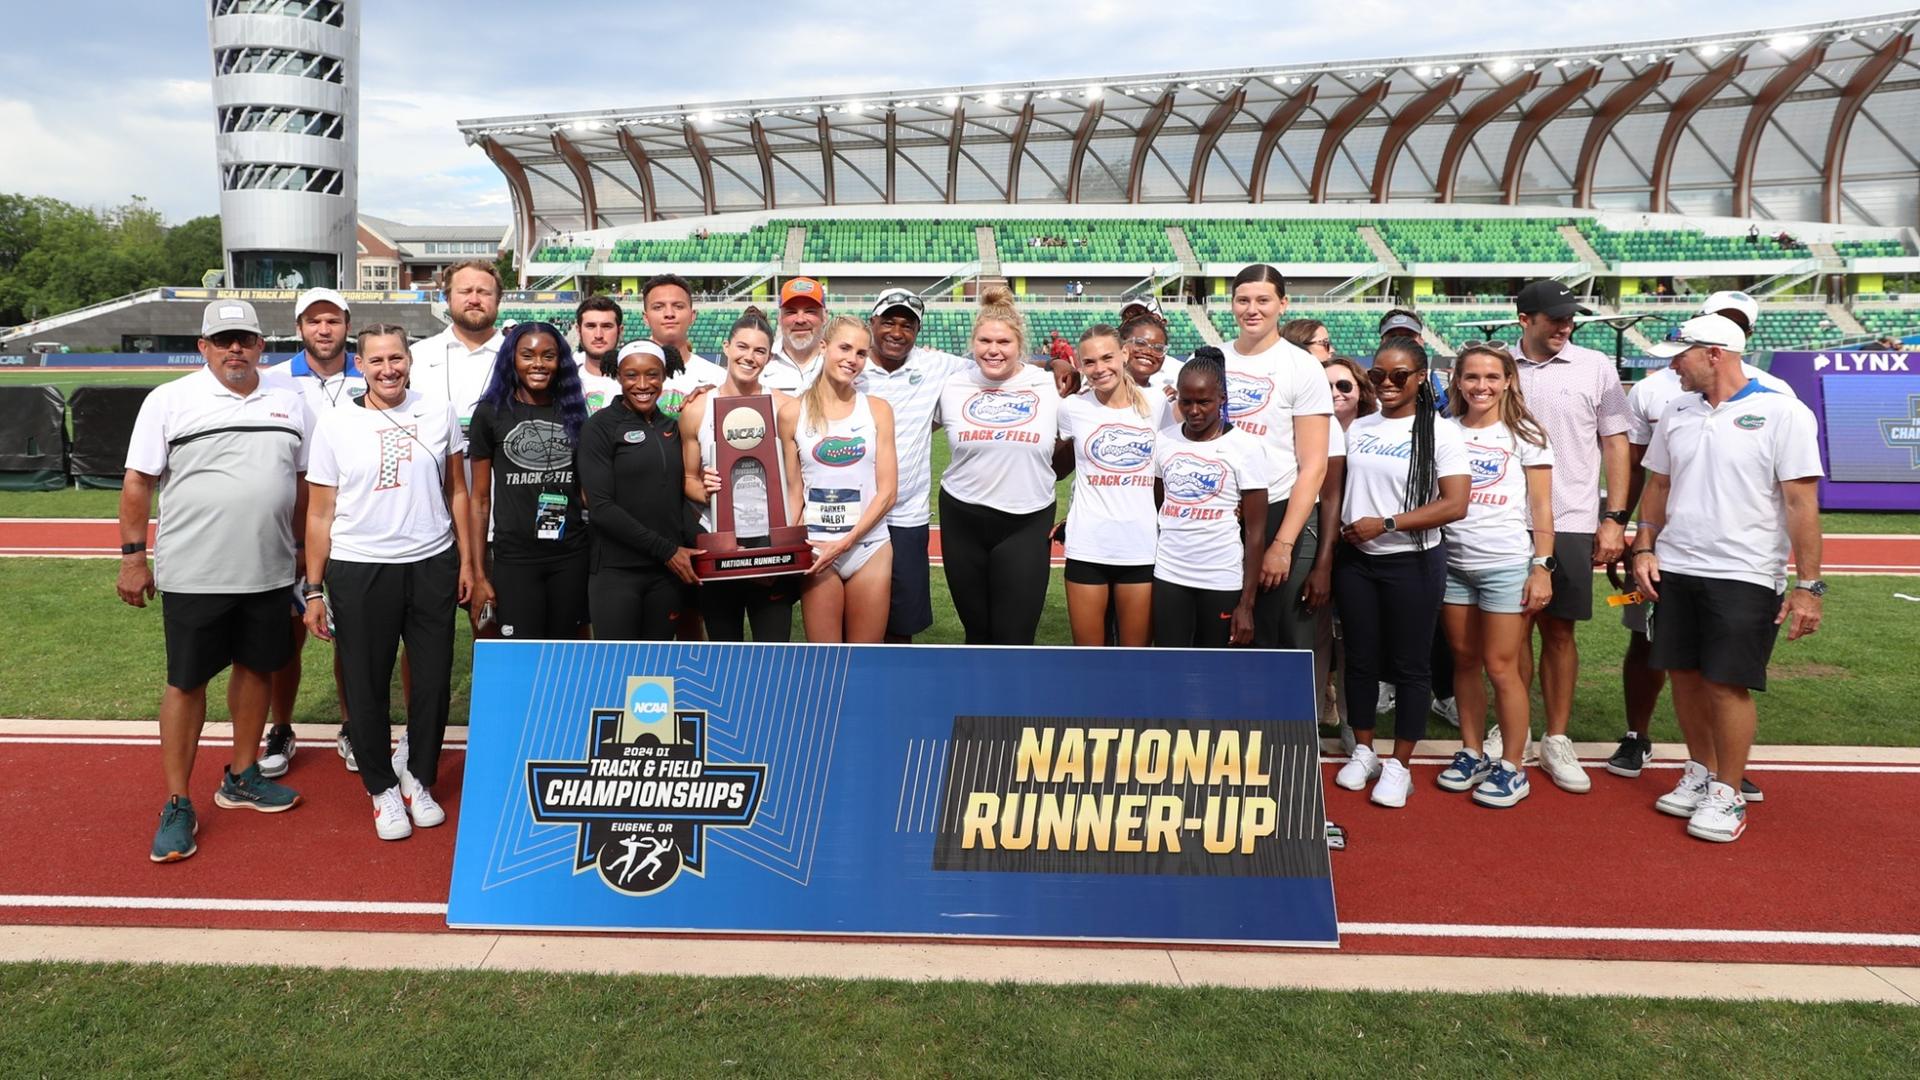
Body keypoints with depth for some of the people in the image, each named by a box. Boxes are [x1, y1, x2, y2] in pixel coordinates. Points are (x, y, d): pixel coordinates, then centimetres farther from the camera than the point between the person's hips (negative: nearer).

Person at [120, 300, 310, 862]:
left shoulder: (289, 404, 8)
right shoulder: (169, 401, -3)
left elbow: (303, 483, 14)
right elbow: (138, 482, -2)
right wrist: (132, 556, -5)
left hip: (268, 572, 4)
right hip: (193, 576, -4)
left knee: (256, 668, 14)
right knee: (186, 683, 3)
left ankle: (240, 778, 31)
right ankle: (177, 804, 13)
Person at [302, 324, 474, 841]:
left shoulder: (439, 413, 4)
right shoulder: (334, 424, 1)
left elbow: (457, 491, 10)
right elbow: (319, 514, 2)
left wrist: (467, 561, 6)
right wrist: (314, 590, 0)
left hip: (433, 565, 1)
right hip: (358, 571, -1)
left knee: (434, 681, 8)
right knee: (367, 686, 6)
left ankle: (416, 775, 30)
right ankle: (382, 788, 25)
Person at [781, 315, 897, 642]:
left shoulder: (877, 409, 2)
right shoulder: (792, 412, 1)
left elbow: (887, 491, -1)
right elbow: (793, 491, 4)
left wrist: (846, 542, -12)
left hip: (870, 547, 1)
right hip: (817, 550, -1)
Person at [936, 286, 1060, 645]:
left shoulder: (1050, 386, -3)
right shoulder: (952, 386, 3)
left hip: (1026, 524, -2)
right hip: (962, 521, 3)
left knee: (1014, 639, -4)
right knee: (977, 632, 15)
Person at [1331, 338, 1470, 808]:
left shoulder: (1440, 431, -6)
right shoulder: (1357, 428, 8)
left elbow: (1455, 504, -13)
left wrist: (1386, 524, -16)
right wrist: (1334, 541, 3)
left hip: (1412, 562, -4)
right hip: (1355, 560, 4)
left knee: (1408, 665, 4)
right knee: (1360, 659, 11)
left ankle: (1398, 766, 16)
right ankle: (1363, 753, 27)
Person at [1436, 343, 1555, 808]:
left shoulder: (1524, 435, 1)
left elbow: (1541, 508, 0)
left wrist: (1542, 566, -8)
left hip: (1506, 564, -3)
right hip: (1453, 562, 3)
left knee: (1501, 667, -1)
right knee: (1465, 661, 10)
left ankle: (1513, 768, 10)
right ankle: (1472, 753, 23)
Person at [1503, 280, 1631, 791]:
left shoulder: (1595, 368, 3)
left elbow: (1615, 443, 5)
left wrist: (1614, 518, -1)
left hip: (1570, 523, -1)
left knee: (1559, 631, 4)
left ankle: (1557, 741, 16)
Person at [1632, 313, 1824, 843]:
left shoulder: (1783, 413, -8)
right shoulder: (1676, 413, 9)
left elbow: (1802, 504, -10)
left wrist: (1809, 586, -13)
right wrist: (1644, 549, 6)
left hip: (1744, 576, -5)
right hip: (1674, 570, 5)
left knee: (1727, 684, -2)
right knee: (1685, 675, 10)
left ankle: (1727, 795, 13)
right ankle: (1700, 773, 28)